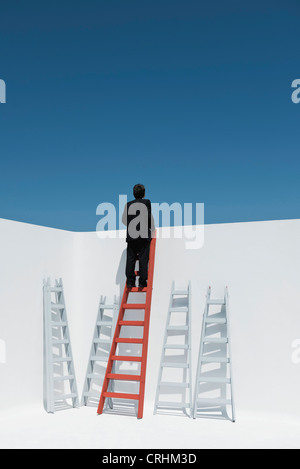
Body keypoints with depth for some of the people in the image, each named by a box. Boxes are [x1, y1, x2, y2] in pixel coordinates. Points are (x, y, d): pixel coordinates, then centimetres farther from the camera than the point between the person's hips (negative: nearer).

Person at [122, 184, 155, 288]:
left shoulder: (128, 204, 7)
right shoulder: (147, 202, -2)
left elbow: (124, 220, 10)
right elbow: (150, 217, -4)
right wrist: (152, 228, 12)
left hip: (131, 236, 3)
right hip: (144, 236, -3)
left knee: (130, 259, 6)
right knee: (143, 259, 0)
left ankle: (130, 282, 5)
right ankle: (142, 282, -2)